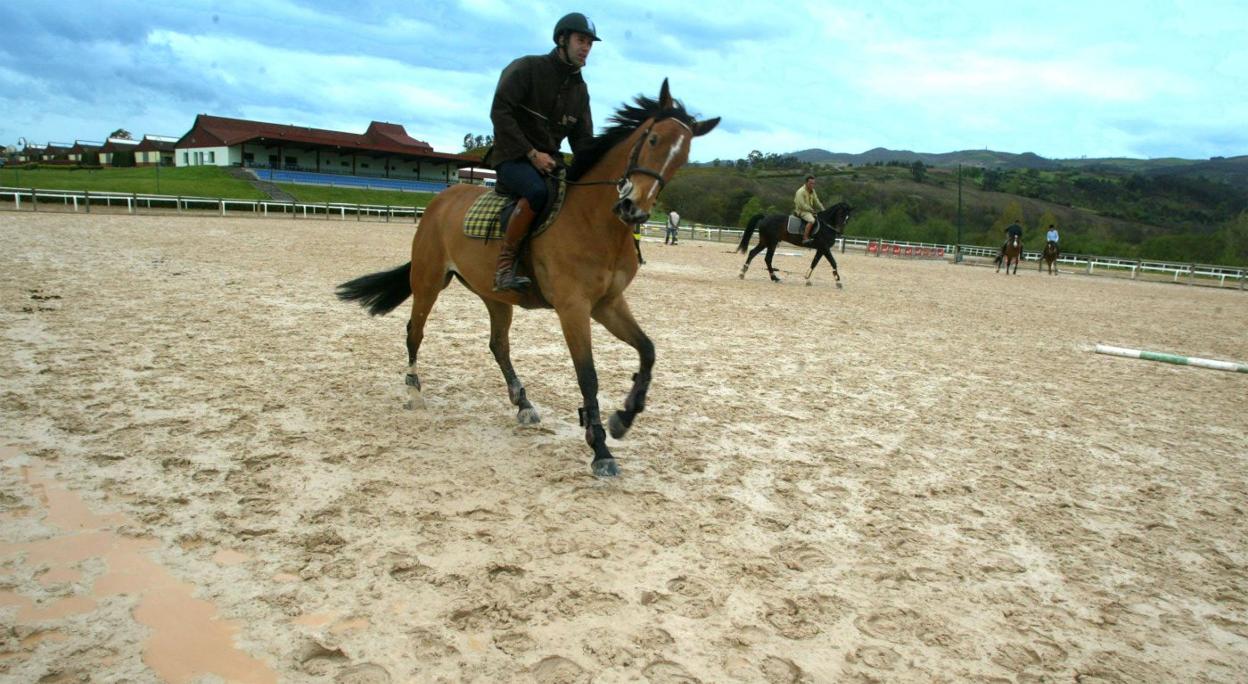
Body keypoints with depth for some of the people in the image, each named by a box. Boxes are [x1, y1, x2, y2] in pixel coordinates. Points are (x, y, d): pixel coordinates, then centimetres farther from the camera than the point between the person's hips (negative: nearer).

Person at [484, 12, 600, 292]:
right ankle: (504, 267, -30)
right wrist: (531, 153, -21)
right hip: (513, 157, -7)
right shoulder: (527, 68, -7)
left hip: (550, 160, 7)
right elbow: (500, 112, -15)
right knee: (537, 191, -38)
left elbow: (583, 137, 15)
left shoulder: (580, 88, 13)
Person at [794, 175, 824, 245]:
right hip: (801, 211, -9)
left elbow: (817, 202, 16)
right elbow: (802, 205, -22)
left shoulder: (812, 191, 11)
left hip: (810, 210, 9)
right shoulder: (800, 191, -17)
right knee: (812, 220, -33)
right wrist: (812, 210, -18)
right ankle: (805, 238, -37)